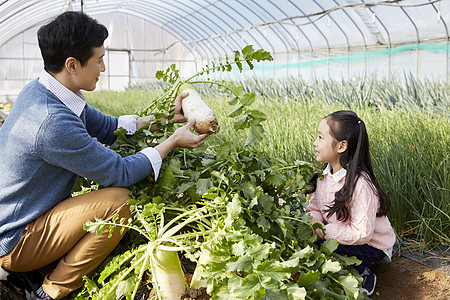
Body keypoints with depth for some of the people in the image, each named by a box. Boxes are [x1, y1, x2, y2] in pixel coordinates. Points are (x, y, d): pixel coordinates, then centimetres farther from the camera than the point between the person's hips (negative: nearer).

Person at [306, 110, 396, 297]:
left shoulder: (360, 184, -30)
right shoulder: (325, 173, -5)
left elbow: (362, 233, -28)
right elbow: (315, 206, 2)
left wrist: (326, 231, -27)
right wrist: (314, 220, -20)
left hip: (372, 246, -8)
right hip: (340, 236, 8)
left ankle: (363, 275, -3)